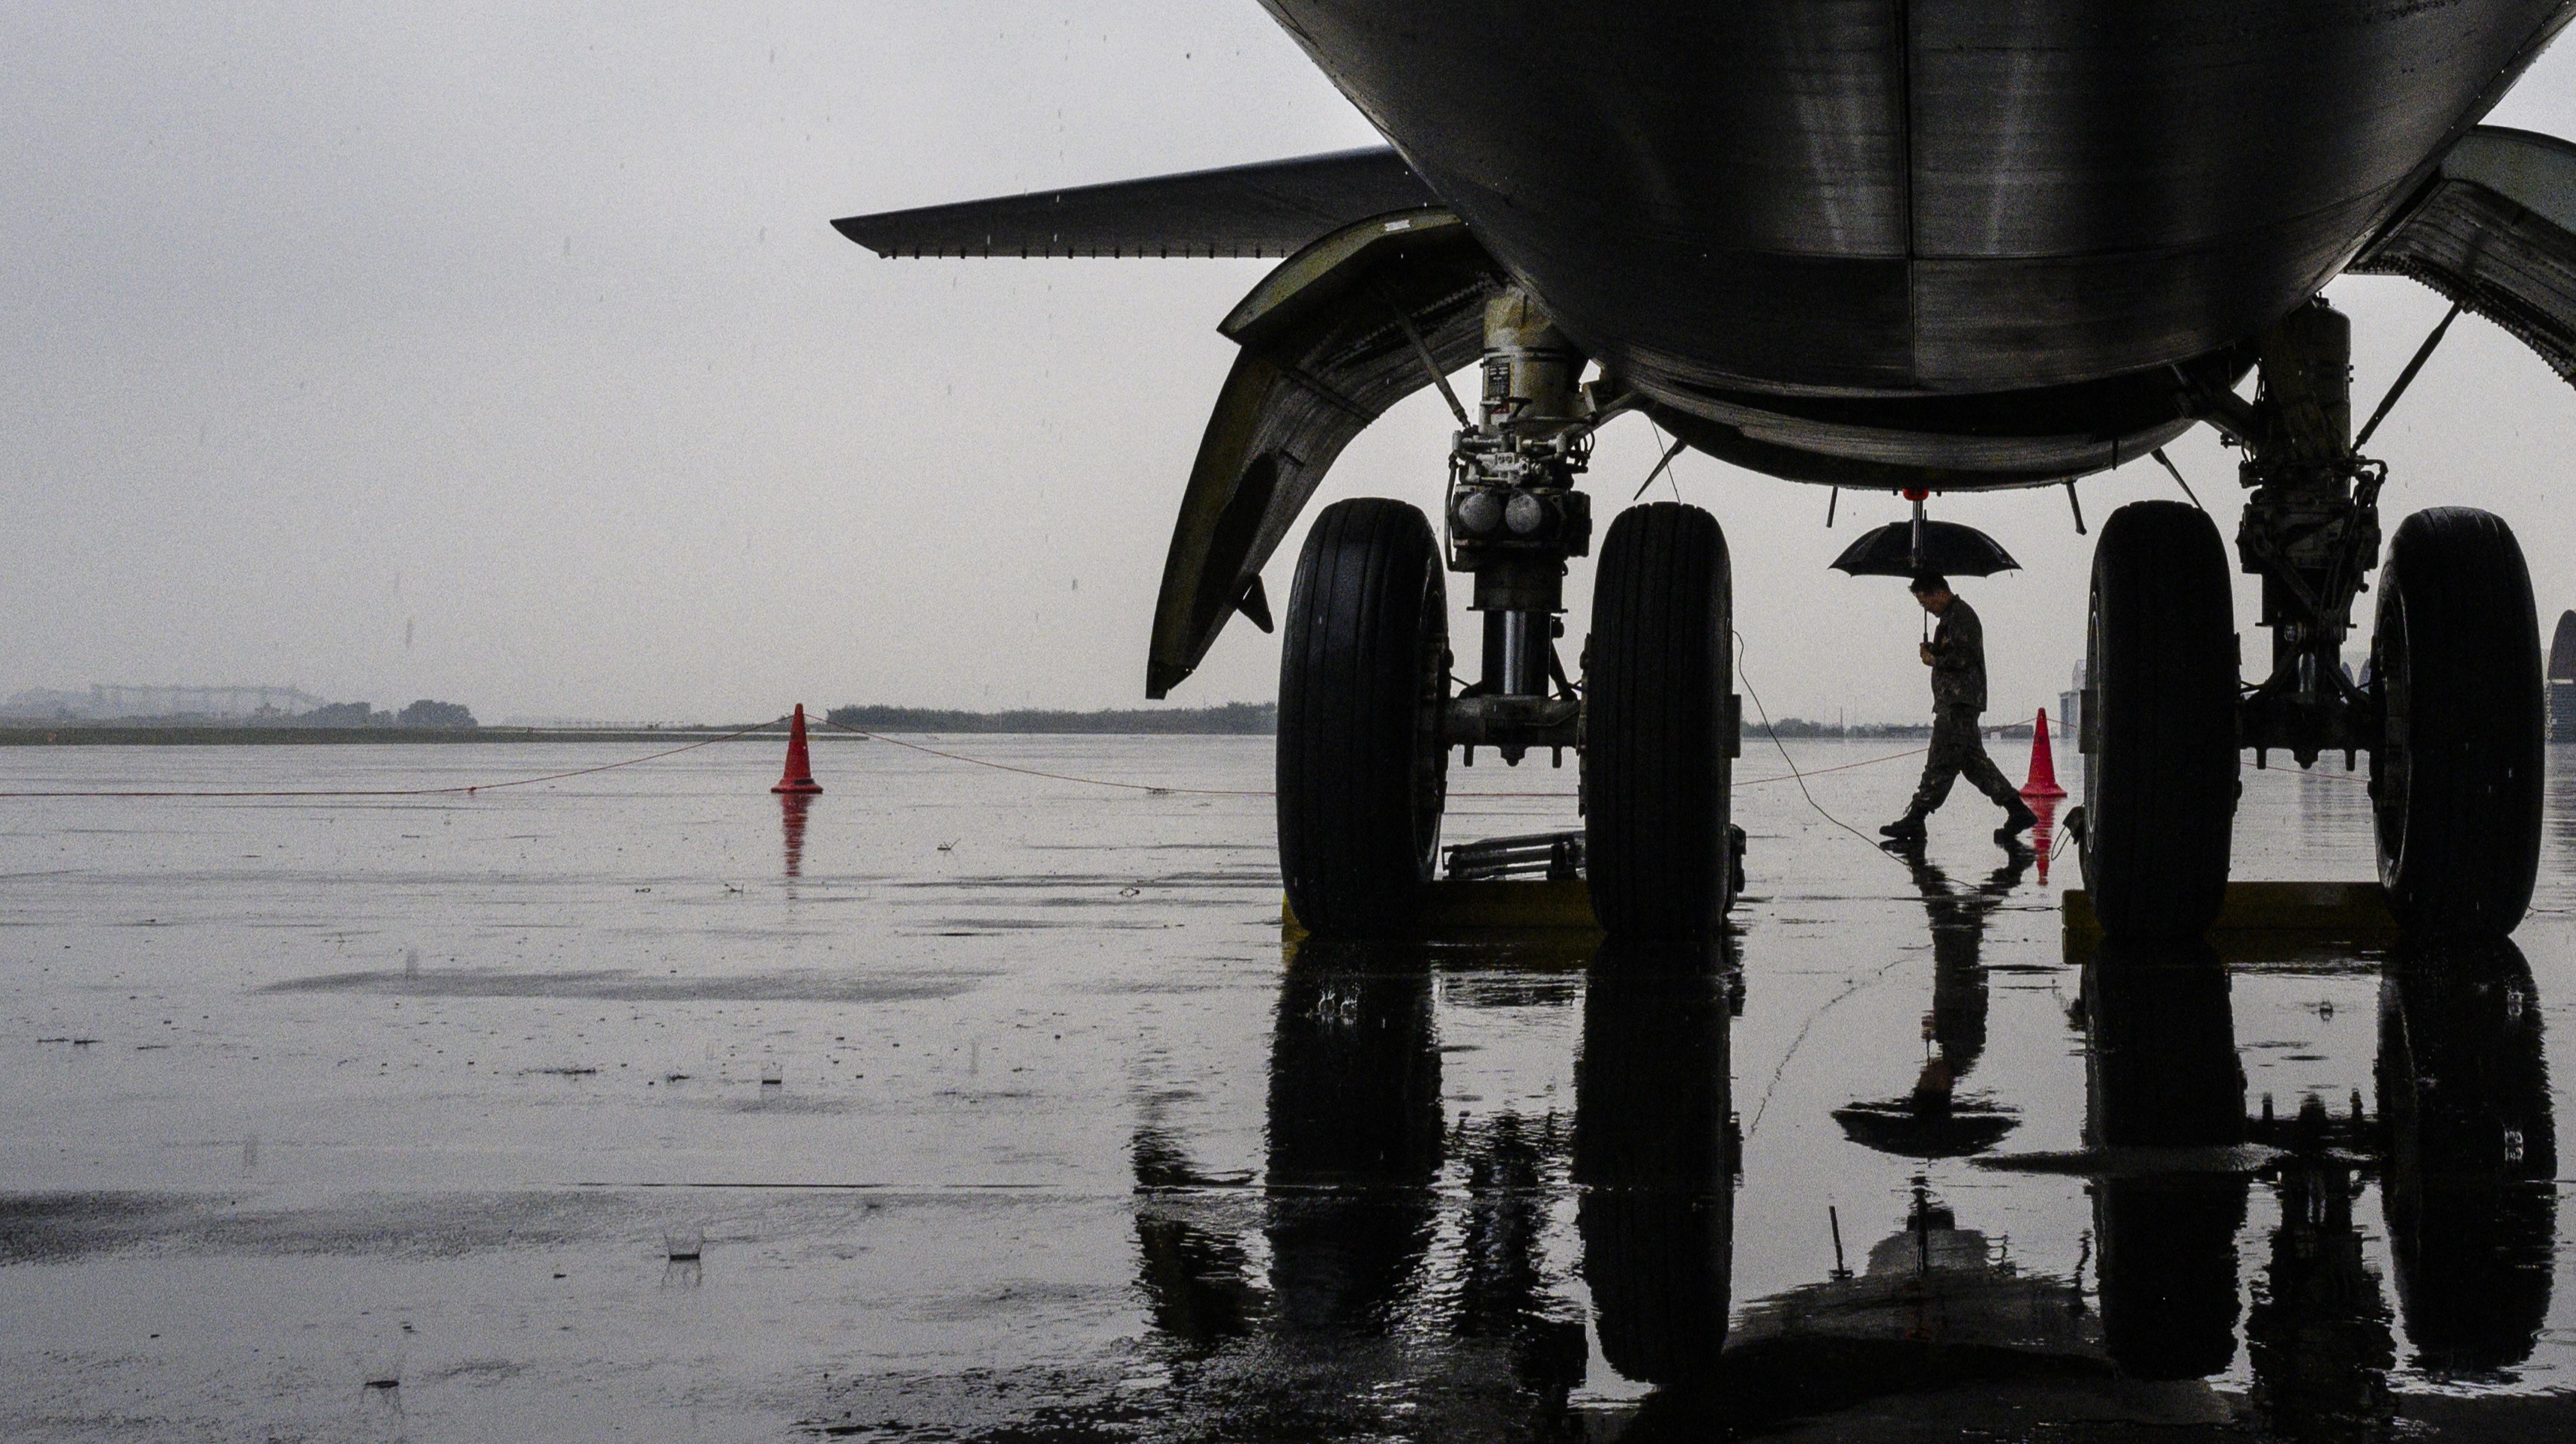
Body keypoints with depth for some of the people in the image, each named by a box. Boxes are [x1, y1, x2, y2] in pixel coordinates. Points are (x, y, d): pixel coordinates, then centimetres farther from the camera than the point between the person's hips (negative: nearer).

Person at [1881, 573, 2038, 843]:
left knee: (1941, 762, -10)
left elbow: (1963, 658, -20)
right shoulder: (1953, 615, 23)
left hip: (1958, 702, -11)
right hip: (1959, 701, 11)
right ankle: (2017, 810, 7)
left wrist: (1934, 660, -7)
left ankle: (1915, 819, -12)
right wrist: (1934, 651, 11)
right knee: (1973, 760, 8)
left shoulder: (1960, 615, -10)